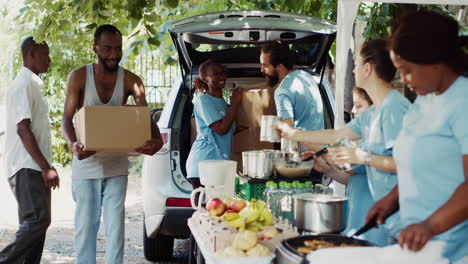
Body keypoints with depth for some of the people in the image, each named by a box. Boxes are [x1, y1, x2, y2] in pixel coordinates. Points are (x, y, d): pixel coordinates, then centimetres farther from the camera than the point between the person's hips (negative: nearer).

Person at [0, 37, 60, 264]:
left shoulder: (33, 84, 18)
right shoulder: (23, 84, -12)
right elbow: (23, 129, -20)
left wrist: (45, 167, 21)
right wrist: (46, 167, -22)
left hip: (34, 167, 10)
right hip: (27, 168, -10)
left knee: (36, 223, 9)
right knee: (37, 221, -13)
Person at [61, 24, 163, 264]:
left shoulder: (130, 81, -2)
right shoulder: (79, 77, -5)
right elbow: (67, 120, -6)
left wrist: (157, 140, -31)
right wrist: (73, 144, -27)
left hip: (116, 165, 1)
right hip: (86, 162, -1)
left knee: (115, 224, 2)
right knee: (85, 224, 6)